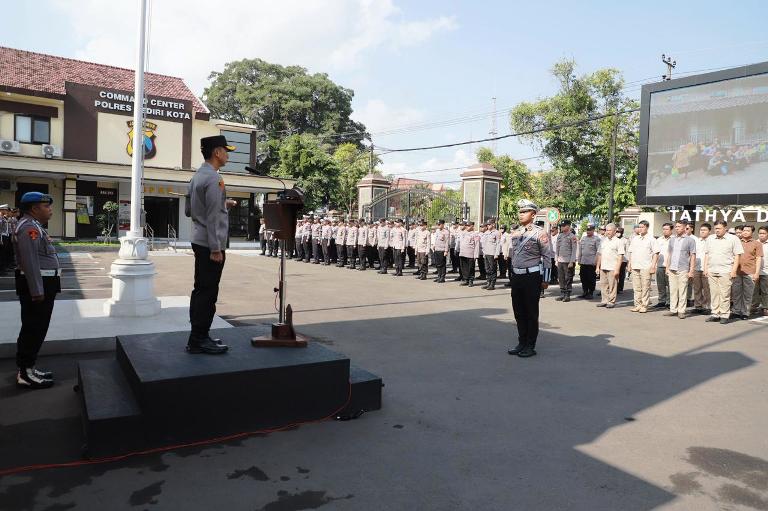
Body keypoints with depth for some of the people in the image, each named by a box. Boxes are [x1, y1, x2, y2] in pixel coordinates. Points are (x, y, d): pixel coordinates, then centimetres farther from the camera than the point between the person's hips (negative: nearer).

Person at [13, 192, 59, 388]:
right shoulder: (29, 228, -16)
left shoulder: (34, 226, 18)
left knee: (35, 329, 16)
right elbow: (30, 262, -23)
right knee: (33, 330, -4)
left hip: (42, 285, 11)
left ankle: (28, 368, 26)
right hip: (36, 286, -11)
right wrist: (37, 291, -24)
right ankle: (25, 374, 3)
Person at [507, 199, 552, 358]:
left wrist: (545, 279, -10)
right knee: (518, 312, 12)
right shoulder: (514, 233, 10)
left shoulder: (540, 233, -8)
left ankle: (530, 346, 14)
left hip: (532, 277, -6)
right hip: (516, 277, 6)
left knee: (531, 313, 3)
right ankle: (521, 343, 24)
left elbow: (547, 257, -8)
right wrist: (511, 275, 17)